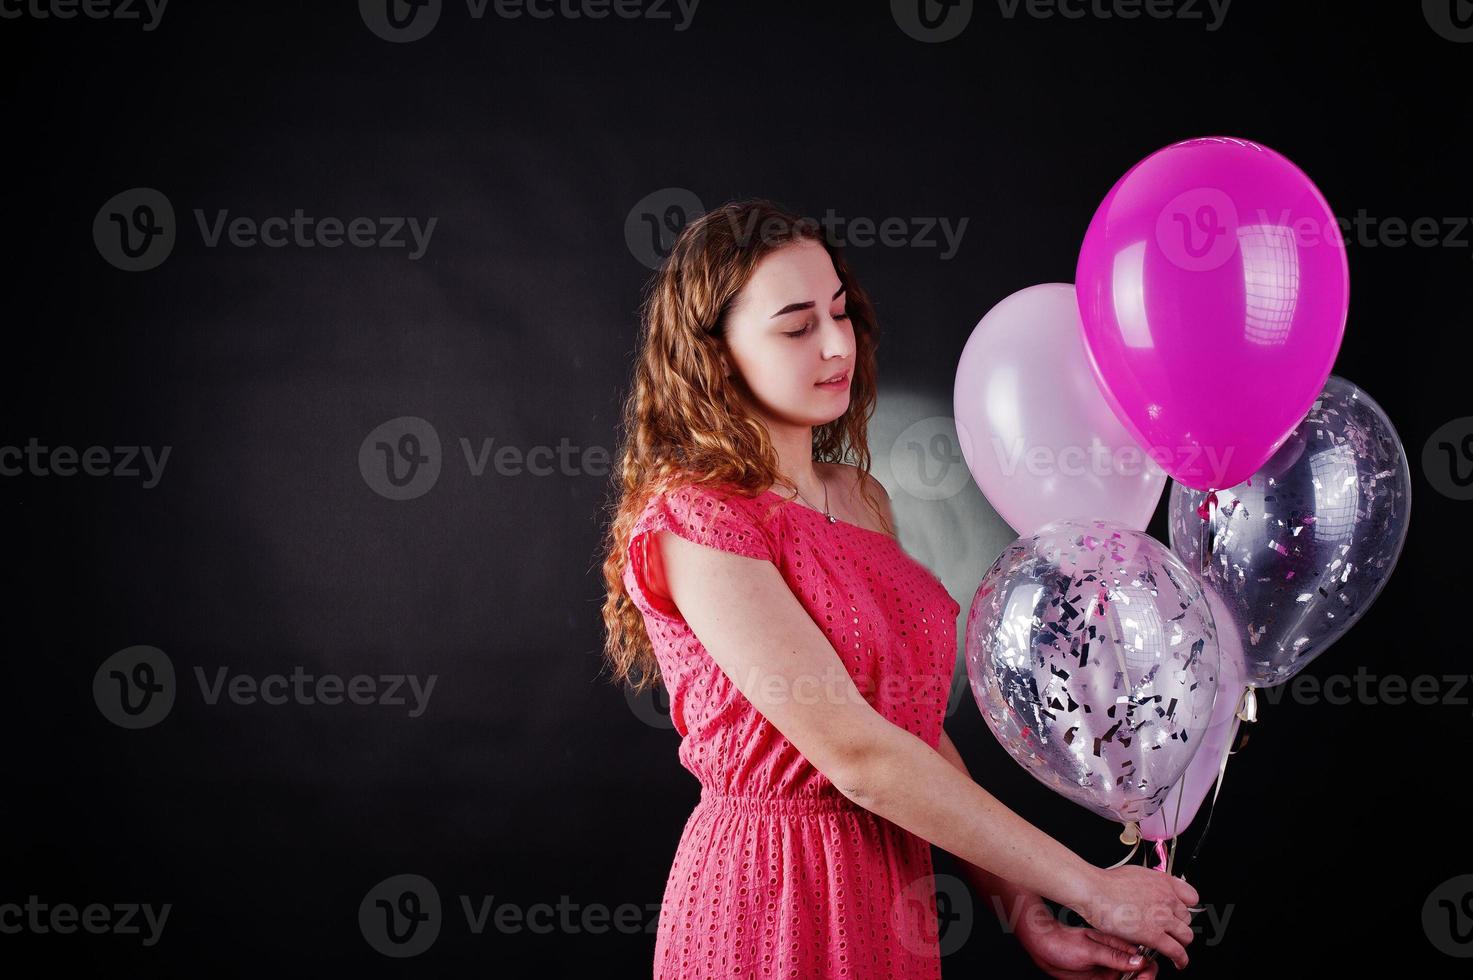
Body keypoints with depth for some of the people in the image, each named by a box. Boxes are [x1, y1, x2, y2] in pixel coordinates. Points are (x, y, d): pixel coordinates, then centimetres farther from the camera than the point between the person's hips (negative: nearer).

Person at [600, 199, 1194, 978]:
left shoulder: (860, 497, 7)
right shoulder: (691, 523, -17)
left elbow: (918, 729, 5)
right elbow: (856, 753, -22)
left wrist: (1025, 914, -3)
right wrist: (1090, 890, -18)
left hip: (893, 897, 7)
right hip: (772, 908, -7)